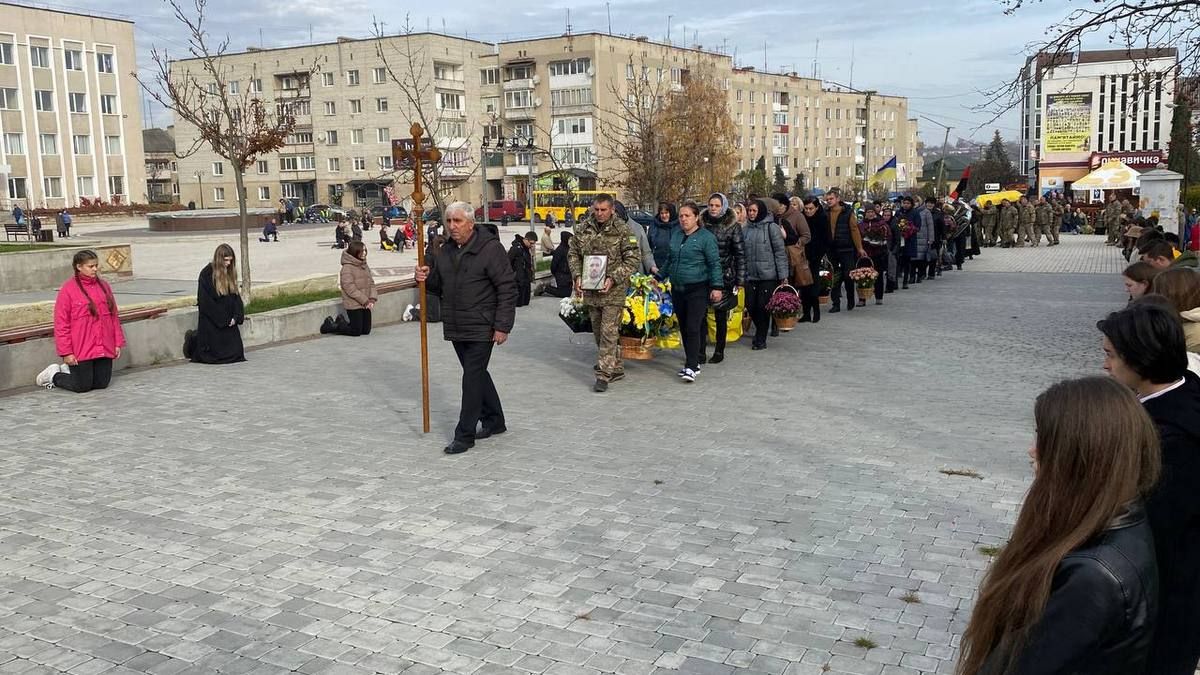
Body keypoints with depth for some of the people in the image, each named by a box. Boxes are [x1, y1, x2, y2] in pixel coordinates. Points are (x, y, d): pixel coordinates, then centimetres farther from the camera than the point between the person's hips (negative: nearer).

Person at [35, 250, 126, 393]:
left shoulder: (104, 285, 7)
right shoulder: (68, 289, -8)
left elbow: (114, 316, 11)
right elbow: (61, 323, -8)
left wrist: (118, 342, 6)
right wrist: (66, 352, -11)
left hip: (104, 348, 5)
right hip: (81, 350, -5)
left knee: (102, 383, 8)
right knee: (82, 386, 1)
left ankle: (68, 370, 32)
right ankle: (54, 375, 29)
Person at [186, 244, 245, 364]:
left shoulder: (230, 273, 6)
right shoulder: (206, 274, -13)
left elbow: (235, 295, 6)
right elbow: (205, 301, -15)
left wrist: (236, 316, -9)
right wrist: (223, 320, -15)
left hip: (228, 319, 6)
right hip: (211, 321, -6)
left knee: (235, 352, 8)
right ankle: (194, 339, 29)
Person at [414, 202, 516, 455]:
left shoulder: (490, 248, -12)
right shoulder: (444, 251, 11)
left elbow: (507, 288, -13)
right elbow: (439, 286, 21)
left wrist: (502, 326, -17)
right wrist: (426, 278, -2)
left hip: (481, 329, -7)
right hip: (455, 328, 7)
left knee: (472, 378, -6)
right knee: (477, 374, 17)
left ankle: (464, 436, 0)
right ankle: (494, 420, 33)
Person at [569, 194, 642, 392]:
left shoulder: (623, 230, -7)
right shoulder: (583, 229, 5)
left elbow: (634, 259, -8)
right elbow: (574, 254, 13)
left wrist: (613, 278, -18)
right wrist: (577, 275, -4)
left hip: (613, 290, -5)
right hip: (590, 290, 5)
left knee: (609, 332, -8)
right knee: (598, 332, 14)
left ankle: (603, 375, -4)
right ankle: (616, 368, 28)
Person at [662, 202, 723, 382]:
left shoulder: (706, 237, -7)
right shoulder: (675, 234, 11)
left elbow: (714, 264, -8)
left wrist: (717, 286, -13)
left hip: (698, 290, -7)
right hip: (677, 289, 7)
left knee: (693, 328, -11)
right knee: (683, 328, 11)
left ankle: (691, 367, -10)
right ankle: (692, 362, 22)